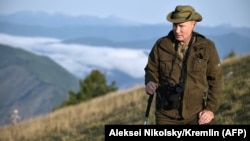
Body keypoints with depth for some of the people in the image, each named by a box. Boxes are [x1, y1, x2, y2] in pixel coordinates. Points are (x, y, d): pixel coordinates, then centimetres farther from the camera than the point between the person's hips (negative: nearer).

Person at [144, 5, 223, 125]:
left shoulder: (206, 47, -6)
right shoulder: (161, 45, -5)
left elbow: (215, 80, 0)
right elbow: (151, 70, 6)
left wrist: (211, 109, -7)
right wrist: (150, 84, -16)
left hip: (196, 114, -1)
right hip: (167, 114, 1)